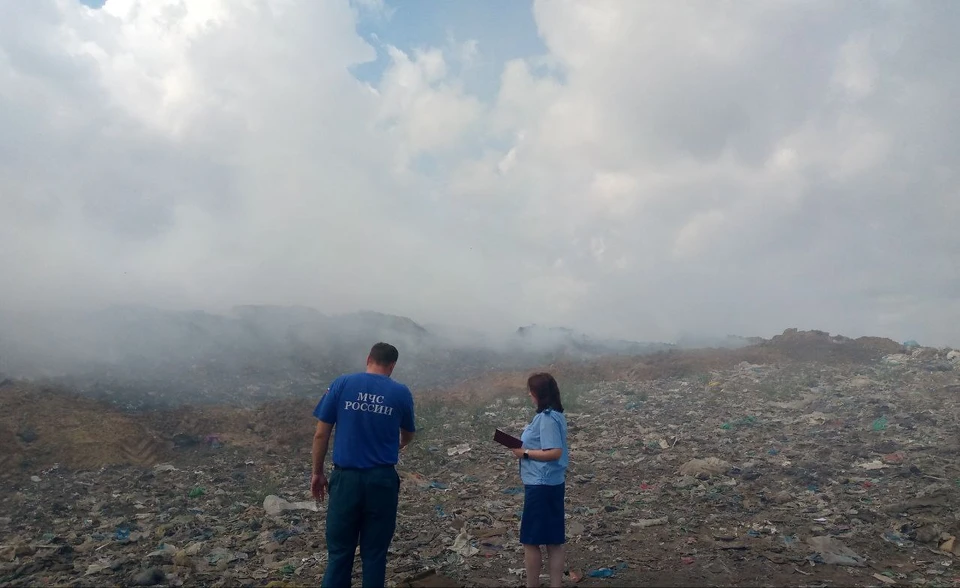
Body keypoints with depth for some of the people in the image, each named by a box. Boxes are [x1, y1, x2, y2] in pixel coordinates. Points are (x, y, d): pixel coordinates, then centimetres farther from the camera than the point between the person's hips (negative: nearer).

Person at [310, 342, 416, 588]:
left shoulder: (341, 384, -3)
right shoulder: (401, 392, -1)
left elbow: (321, 434, -2)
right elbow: (408, 435, 16)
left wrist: (317, 473, 10)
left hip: (346, 478, 0)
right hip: (382, 479, 0)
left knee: (339, 551, 11)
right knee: (375, 552, 13)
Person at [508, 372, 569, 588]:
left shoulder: (547, 418, -21)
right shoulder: (554, 415, 9)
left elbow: (554, 452, -26)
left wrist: (525, 453, -17)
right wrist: (526, 447, 6)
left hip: (541, 485, -10)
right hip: (551, 483, 10)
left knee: (531, 540, 5)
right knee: (553, 540, 14)